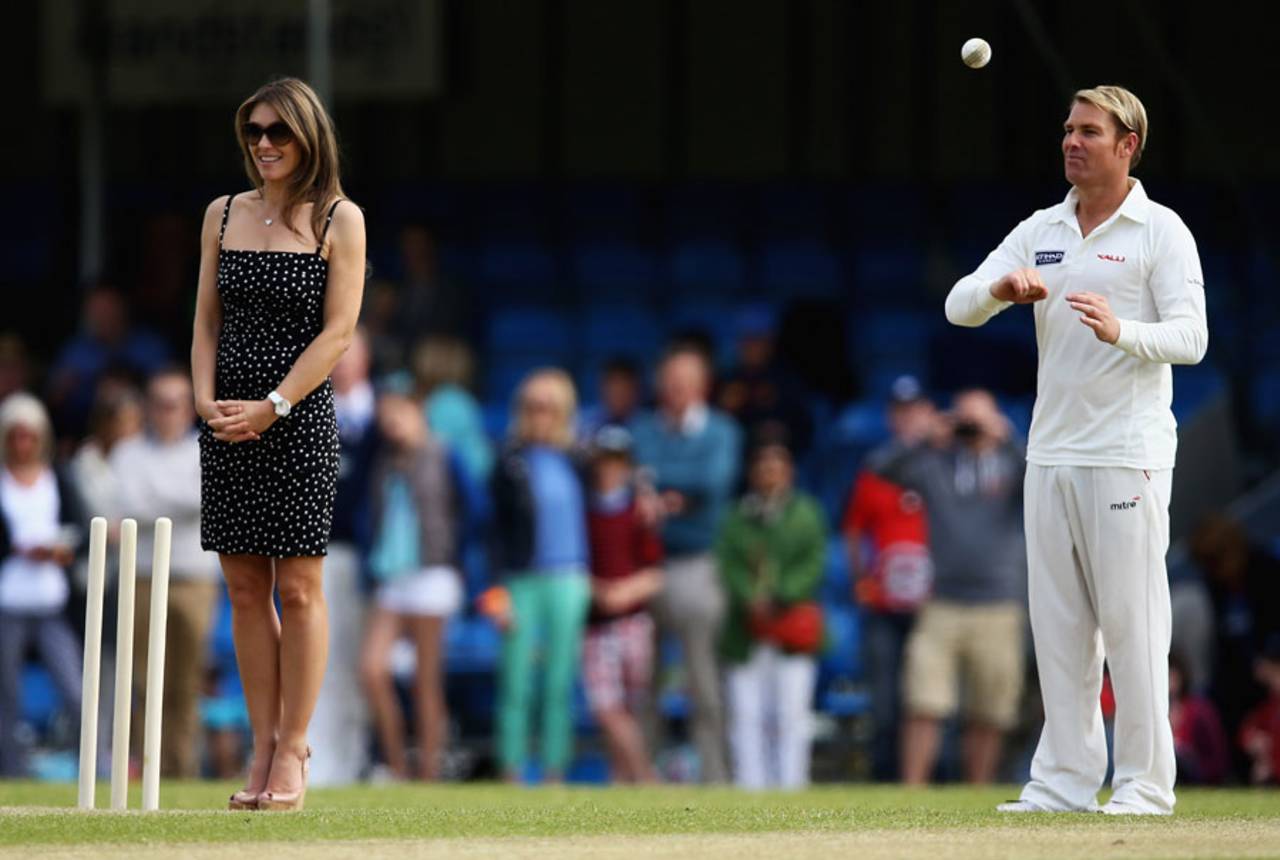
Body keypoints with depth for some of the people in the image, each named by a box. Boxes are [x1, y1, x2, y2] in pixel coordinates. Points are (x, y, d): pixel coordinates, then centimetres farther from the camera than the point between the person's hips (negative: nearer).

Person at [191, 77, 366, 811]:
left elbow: (338, 332, -6)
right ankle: (263, 750, 8)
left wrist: (273, 407, -14)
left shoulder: (339, 219, -1)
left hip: (301, 419, -4)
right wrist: (205, 397, -4)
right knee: (245, 589, 4)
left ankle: (293, 751, 0)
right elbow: (207, 320, 13)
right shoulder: (224, 215, 12)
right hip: (229, 421, 4)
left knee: (298, 586, -4)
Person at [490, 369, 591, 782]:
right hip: (523, 579, -2)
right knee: (516, 684, -2)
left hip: (568, 581, 2)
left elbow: (588, 521, 17)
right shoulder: (511, 464, 0)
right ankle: (511, 772, 2)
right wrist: (499, 592, -6)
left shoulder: (576, 464, 7)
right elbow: (499, 530, -1)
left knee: (560, 684, 3)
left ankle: (555, 772, 7)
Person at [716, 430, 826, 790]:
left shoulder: (806, 513, 10)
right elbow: (728, 564, 3)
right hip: (747, 631, 2)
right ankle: (750, 786, 0)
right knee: (746, 714, -3)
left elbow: (814, 564, 0)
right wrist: (751, 600, -14)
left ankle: (791, 785, -6)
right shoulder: (737, 517, 14)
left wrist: (779, 598, -14)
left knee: (792, 712, -8)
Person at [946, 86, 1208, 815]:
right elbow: (959, 308, 7)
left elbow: (1191, 337, -11)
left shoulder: (1161, 231, -2)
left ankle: (1145, 783, -2)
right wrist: (1000, 287, -15)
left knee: (1131, 620, -6)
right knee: (1058, 624, 6)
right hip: (1050, 452, 6)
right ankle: (1066, 780, 9)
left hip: (1127, 456, -6)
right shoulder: (1041, 232, 14)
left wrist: (1122, 331, -29)